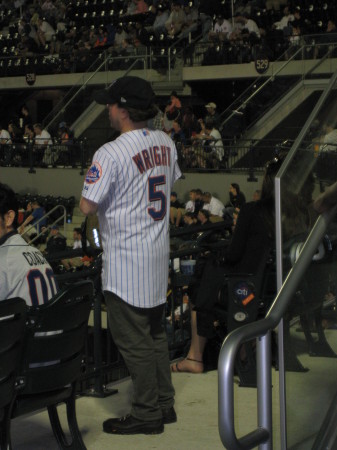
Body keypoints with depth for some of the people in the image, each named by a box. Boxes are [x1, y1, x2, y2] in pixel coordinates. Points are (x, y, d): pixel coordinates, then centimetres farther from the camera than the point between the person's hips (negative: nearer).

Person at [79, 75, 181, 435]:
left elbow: (88, 206, -19)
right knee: (154, 332, 18)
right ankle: (165, 404, 27)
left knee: (132, 339, 3)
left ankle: (146, 414, 11)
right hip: (158, 255, 8)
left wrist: (89, 181, -1)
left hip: (125, 262, -8)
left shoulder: (111, 154, -20)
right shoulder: (165, 143, 4)